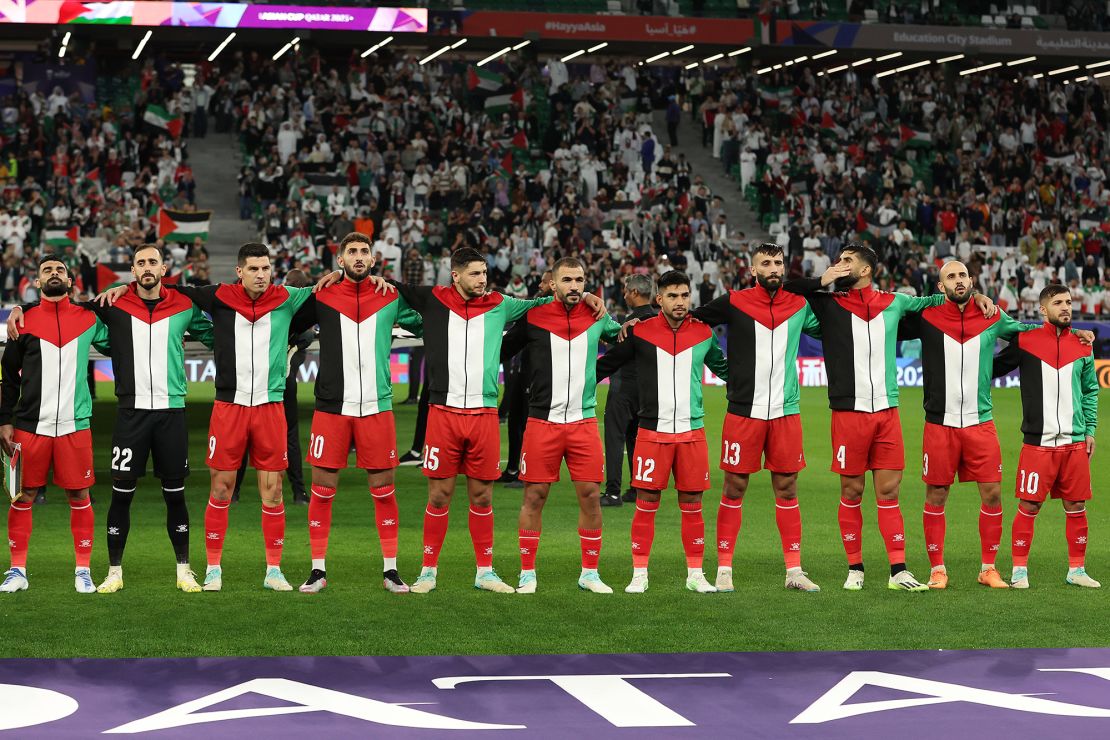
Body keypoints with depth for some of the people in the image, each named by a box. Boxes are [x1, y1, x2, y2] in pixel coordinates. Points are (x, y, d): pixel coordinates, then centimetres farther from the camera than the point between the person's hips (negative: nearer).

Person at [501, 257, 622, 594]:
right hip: (542, 421, -2)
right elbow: (501, 350, 11)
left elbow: (620, 333, 29)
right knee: (534, 496, 1)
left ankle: (589, 573, 12)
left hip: (584, 422, 2)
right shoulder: (533, 317, -1)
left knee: (590, 495, 0)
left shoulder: (596, 317, 6)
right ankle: (527, 573, 12)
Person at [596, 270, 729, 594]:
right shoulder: (639, 332, -1)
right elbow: (606, 364, 9)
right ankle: (639, 574, 9)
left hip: (692, 432, 2)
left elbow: (723, 367, 24)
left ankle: (695, 574, 14)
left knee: (692, 506, 5)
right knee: (646, 504, 0)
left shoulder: (704, 333, 6)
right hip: (652, 431, -2)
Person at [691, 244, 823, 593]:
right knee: (734, 489, 2)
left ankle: (794, 570, 13)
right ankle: (724, 570, 9)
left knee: (787, 489, 7)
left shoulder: (799, 306, 7)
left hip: (785, 413, 3)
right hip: (743, 412, -3)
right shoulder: (733, 303, -2)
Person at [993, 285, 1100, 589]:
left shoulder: (1082, 347, 9)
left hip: (1075, 442, 3)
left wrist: (1090, 430, 10)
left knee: (1076, 506, 7)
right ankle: (1020, 570, 8)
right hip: (1038, 442, -3)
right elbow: (994, 368, 10)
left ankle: (1076, 570, 18)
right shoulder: (1025, 341, -1)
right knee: (1029, 506, -2)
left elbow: (1091, 391, 16)